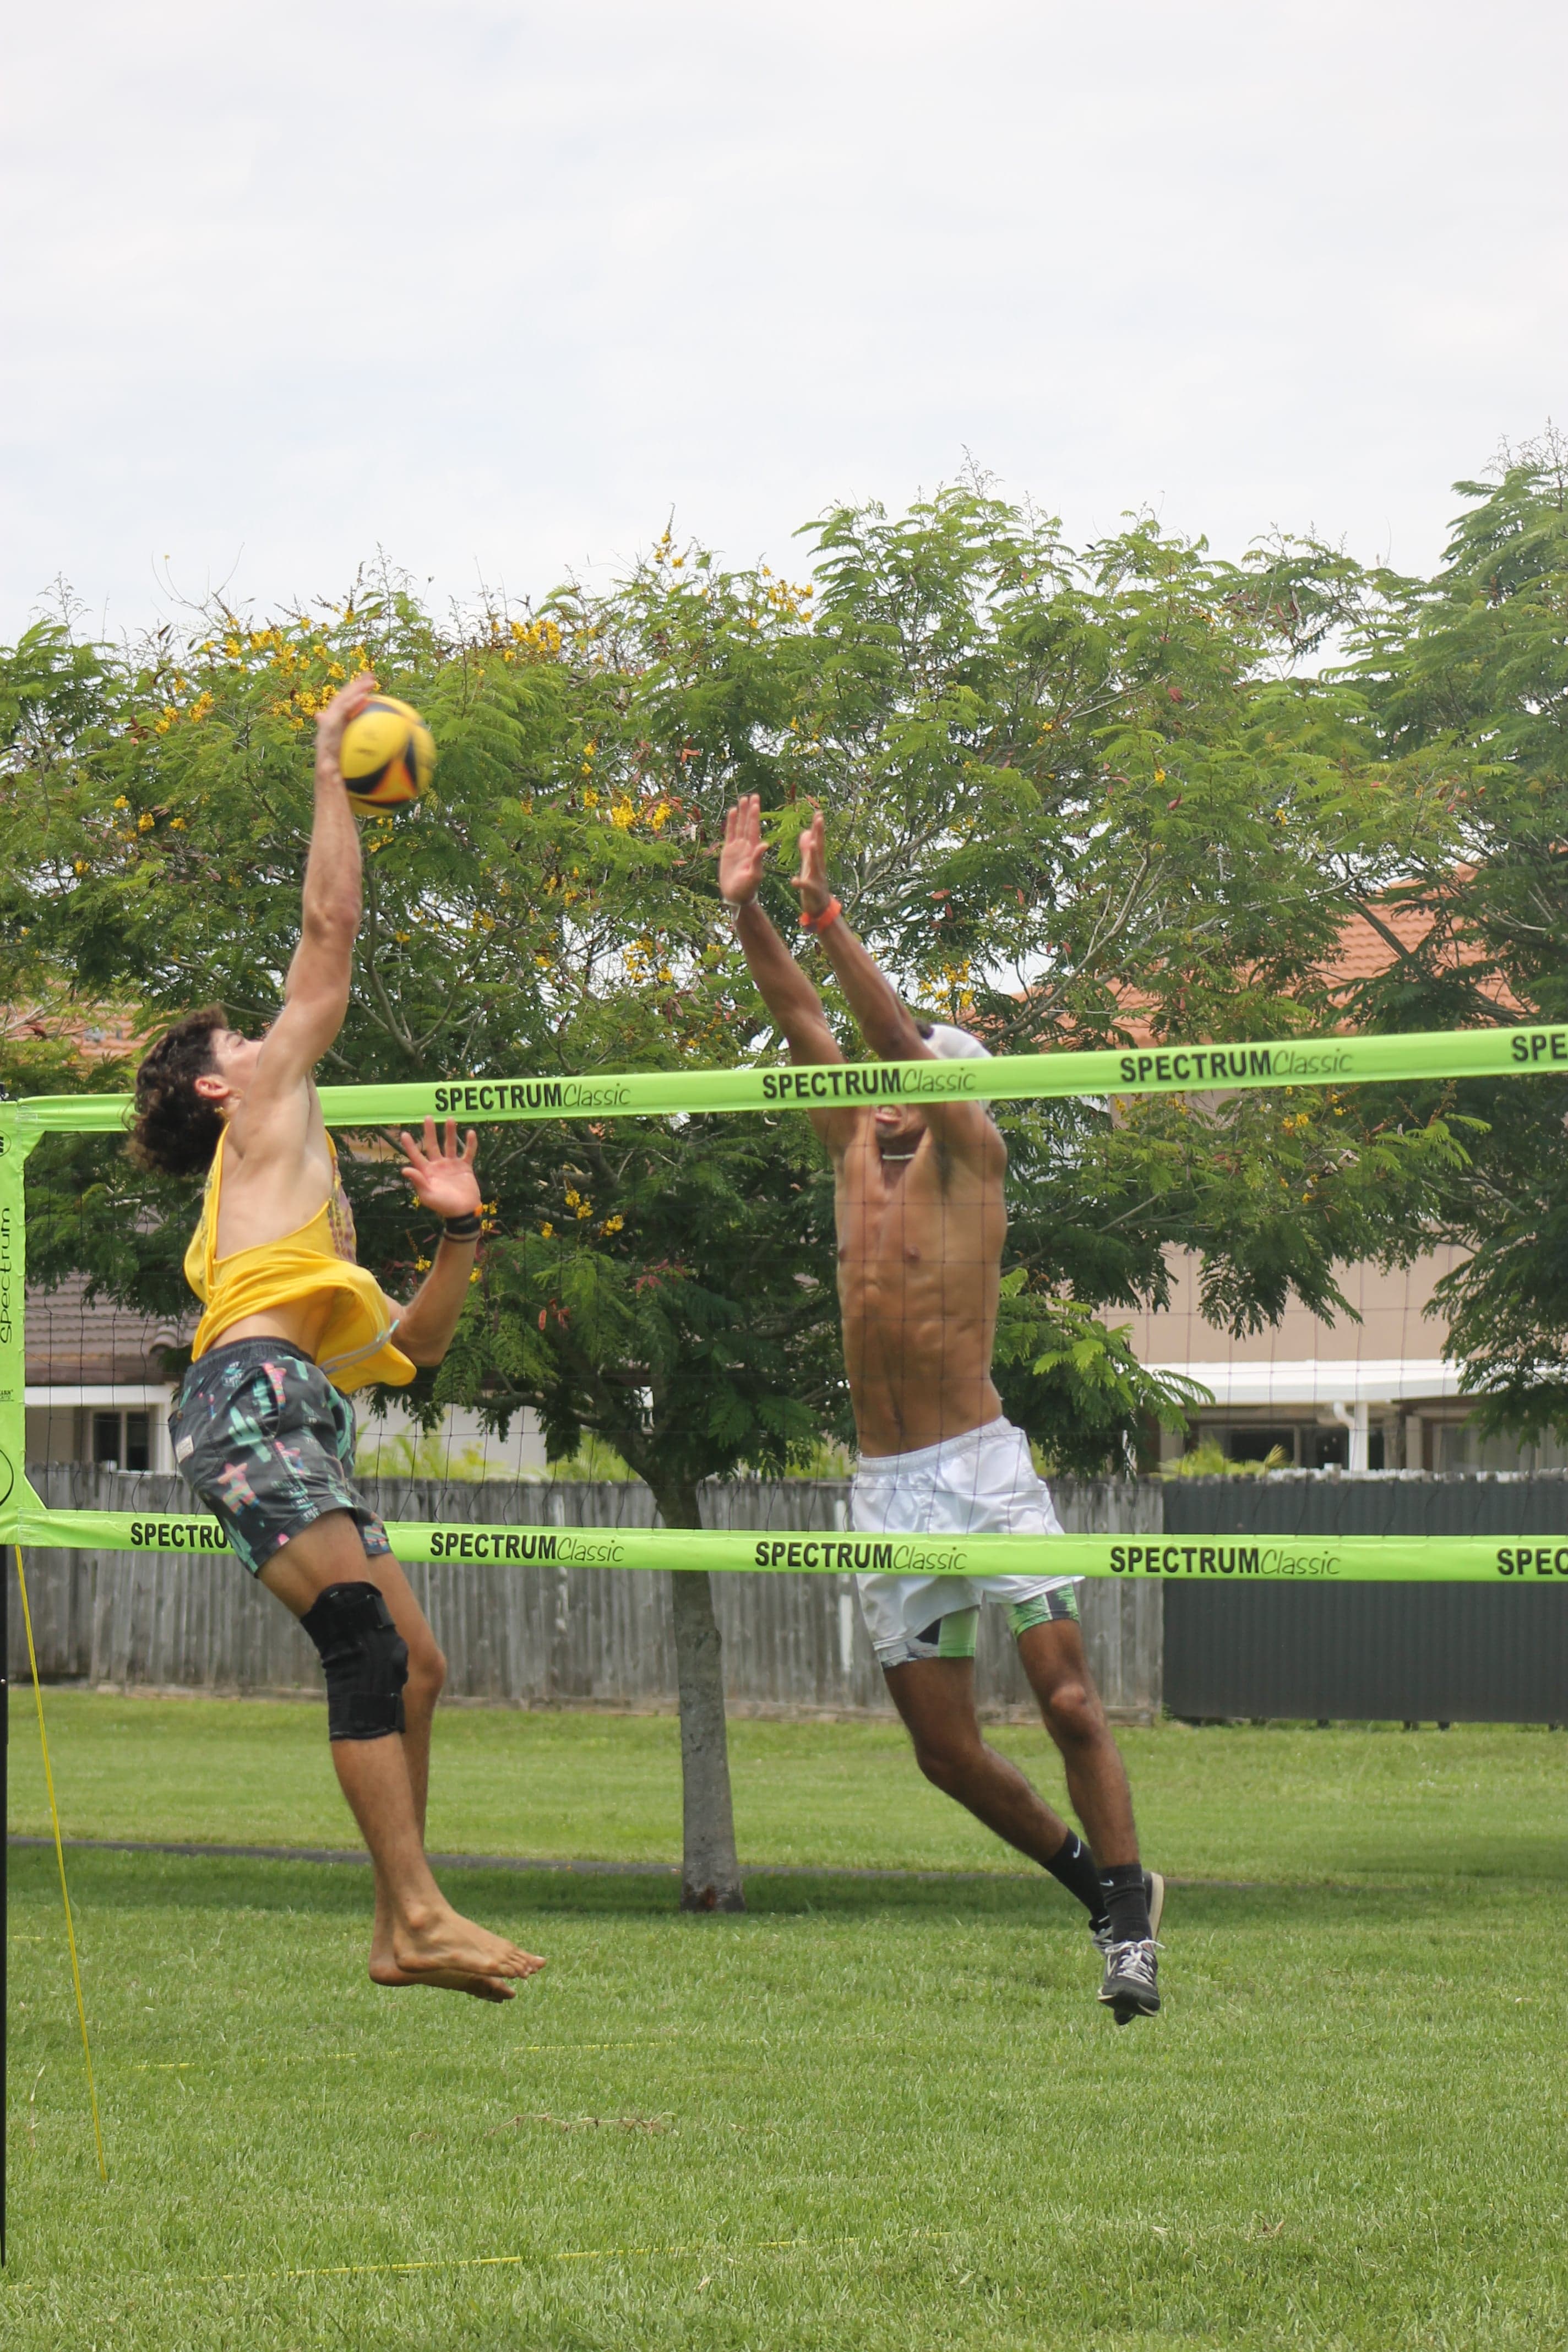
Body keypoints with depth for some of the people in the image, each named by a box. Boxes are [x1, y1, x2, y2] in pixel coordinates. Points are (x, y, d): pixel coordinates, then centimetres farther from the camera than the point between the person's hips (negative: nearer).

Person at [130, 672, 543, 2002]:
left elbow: (410, 1347, 35)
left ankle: (401, 1929, 5)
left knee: (413, 1666, 5)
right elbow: (330, 935, 9)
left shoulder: (299, 1203, 35)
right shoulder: (265, 1118, 14)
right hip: (253, 1397, -9)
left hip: (308, 1426, 9)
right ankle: (420, 1914, -30)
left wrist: (458, 1234, 25)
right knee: (369, 1639, -21)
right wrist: (334, 776, 13)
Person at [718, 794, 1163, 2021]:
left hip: (982, 1469, -6)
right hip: (887, 1491, 6)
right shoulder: (857, 1152, 14)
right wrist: (747, 911, -2)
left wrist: (826, 917, -21)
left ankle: (1130, 1913, -1)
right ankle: (1091, 1876, 24)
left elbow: (905, 1038, -13)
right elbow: (805, 1024, 9)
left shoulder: (972, 1157, 0)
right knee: (947, 1748, 5)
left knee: (1067, 1698, -11)